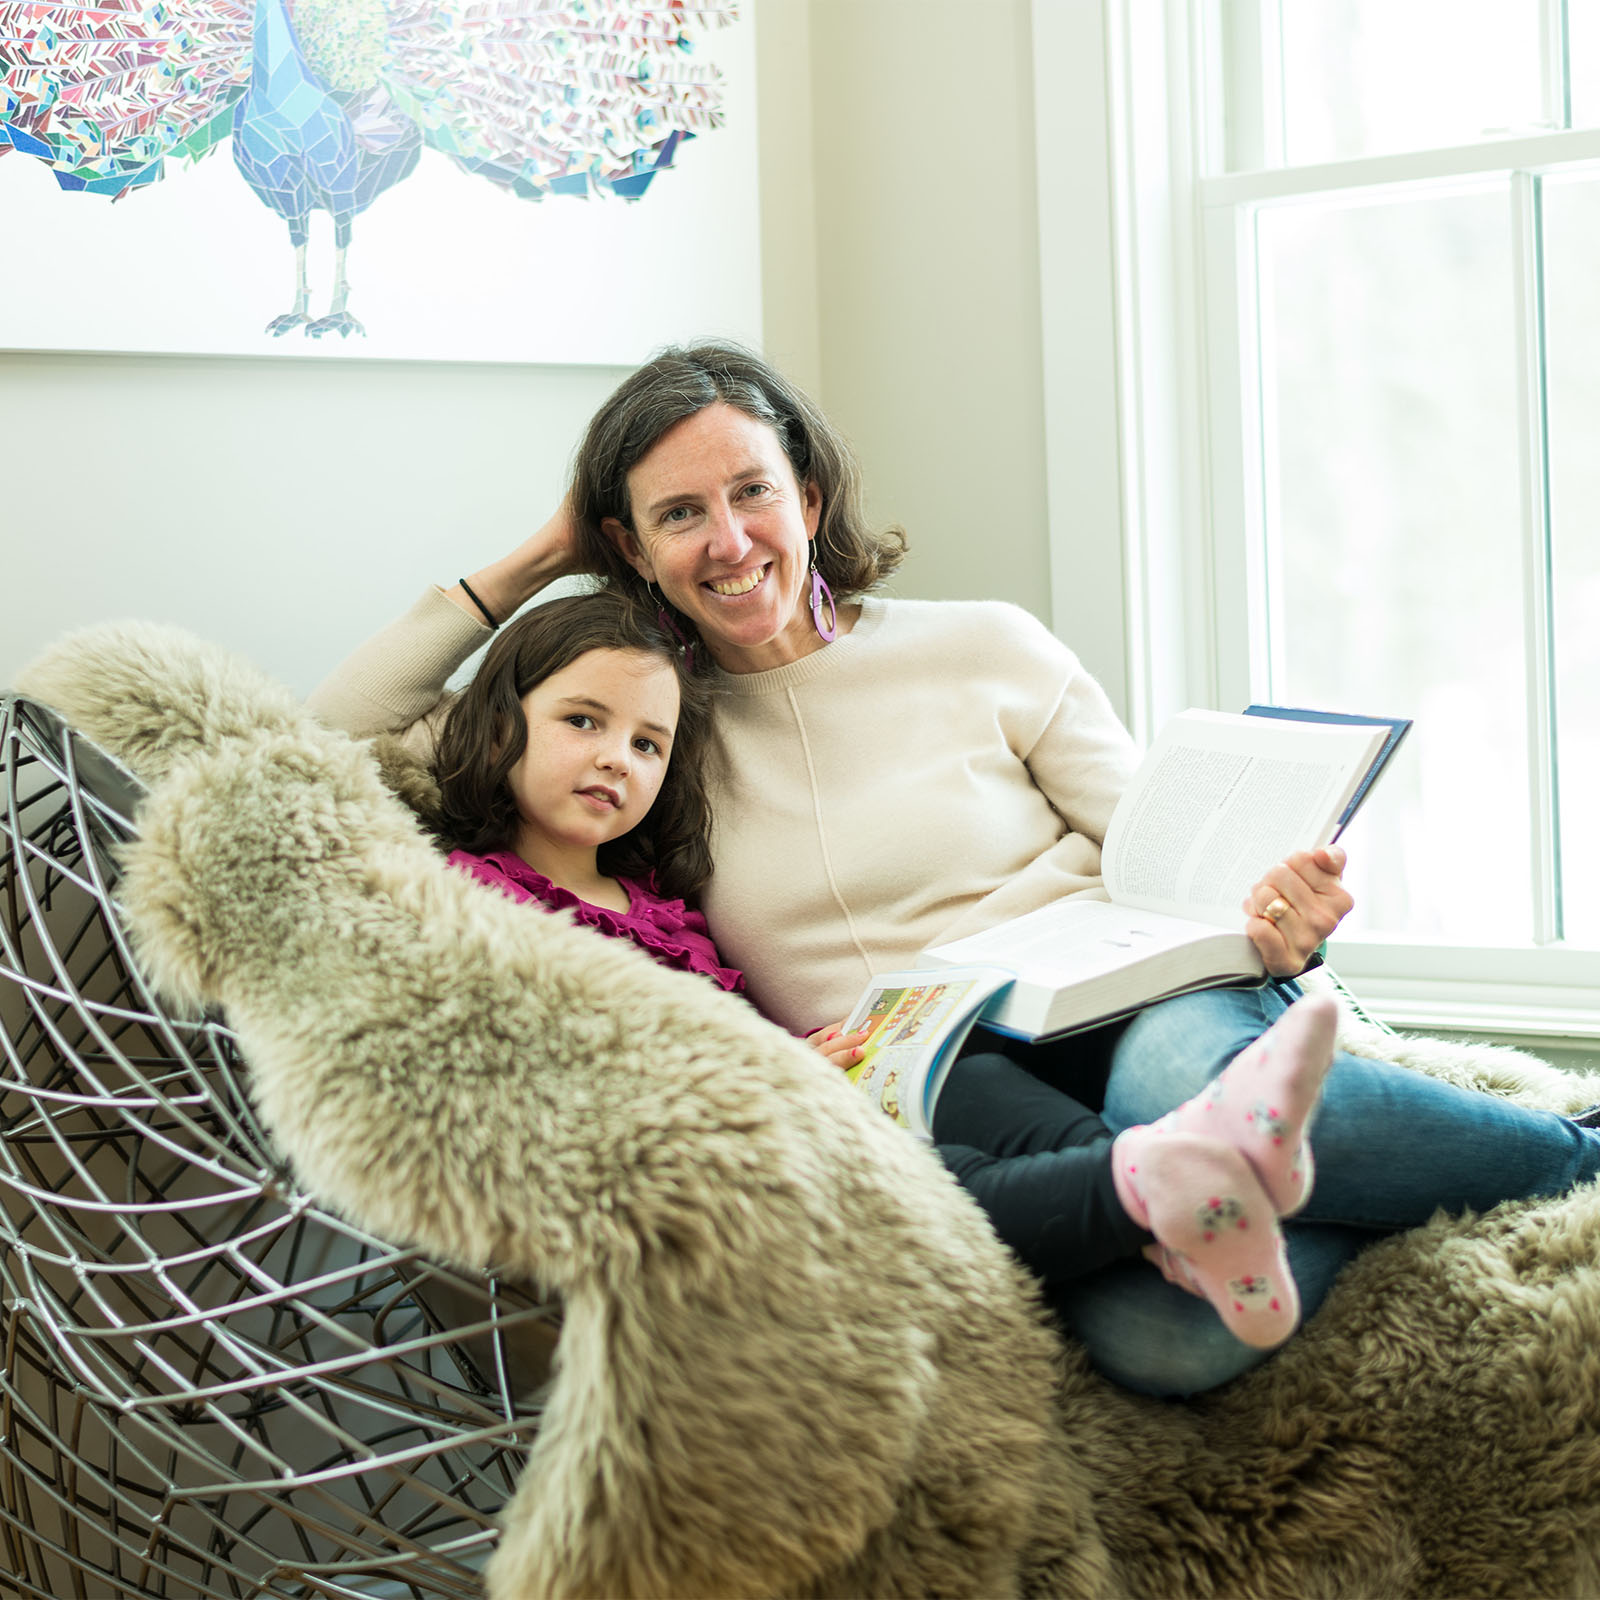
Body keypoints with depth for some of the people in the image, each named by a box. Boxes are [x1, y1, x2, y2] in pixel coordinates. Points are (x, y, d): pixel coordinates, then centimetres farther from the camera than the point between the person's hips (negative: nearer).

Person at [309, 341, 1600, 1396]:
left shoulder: (985, 649, 12)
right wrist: (529, 567, 16)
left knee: (1195, 1090, -40)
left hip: (1128, 1007, 1)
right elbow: (345, 729, 16)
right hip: (935, 1093, -1)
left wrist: (1273, 913, -12)